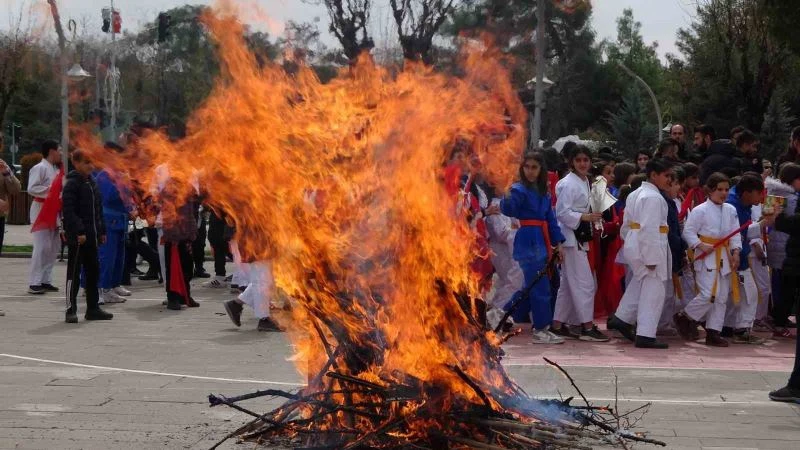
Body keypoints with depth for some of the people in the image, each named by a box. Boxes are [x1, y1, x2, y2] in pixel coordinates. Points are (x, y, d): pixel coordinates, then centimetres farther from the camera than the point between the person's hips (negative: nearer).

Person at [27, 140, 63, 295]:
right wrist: (51, 190, -22)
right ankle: (34, 283, -6)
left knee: (53, 247, 10)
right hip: (41, 210, -9)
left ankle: (45, 280, 17)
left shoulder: (56, 169, 15)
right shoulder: (39, 168, -11)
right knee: (42, 247, -10)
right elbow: (31, 189, -19)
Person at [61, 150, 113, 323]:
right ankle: (71, 310, 1)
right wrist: (79, 232, -23)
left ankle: (93, 308, 20)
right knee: (74, 273, -4)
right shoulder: (72, 184, -11)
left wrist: (101, 231, 16)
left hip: (91, 236, 8)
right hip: (77, 237, -8)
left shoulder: (92, 182, 15)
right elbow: (68, 211, -18)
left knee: (93, 271, 12)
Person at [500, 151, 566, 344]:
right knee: (540, 286, -8)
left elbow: (550, 219, 18)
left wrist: (557, 243, 13)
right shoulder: (520, 189, -8)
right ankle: (541, 329, -2)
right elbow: (508, 209, -25)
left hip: (541, 242, 8)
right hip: (528, 242, -8)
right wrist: (507, 196, -45)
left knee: (531, 285, 14)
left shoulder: (543, 193, 15)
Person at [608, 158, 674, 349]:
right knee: (654, 290, -3)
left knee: (640, 284, 24)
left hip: (633, 245, 10)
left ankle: (622, 319, 27)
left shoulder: (635, 194, 14)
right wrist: (651, 258, -23)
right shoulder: (654, 197, -16)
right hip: (649, 248, -10)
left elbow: (626, 224, 18)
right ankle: (645, 336, -2)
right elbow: (650, 229, -22)